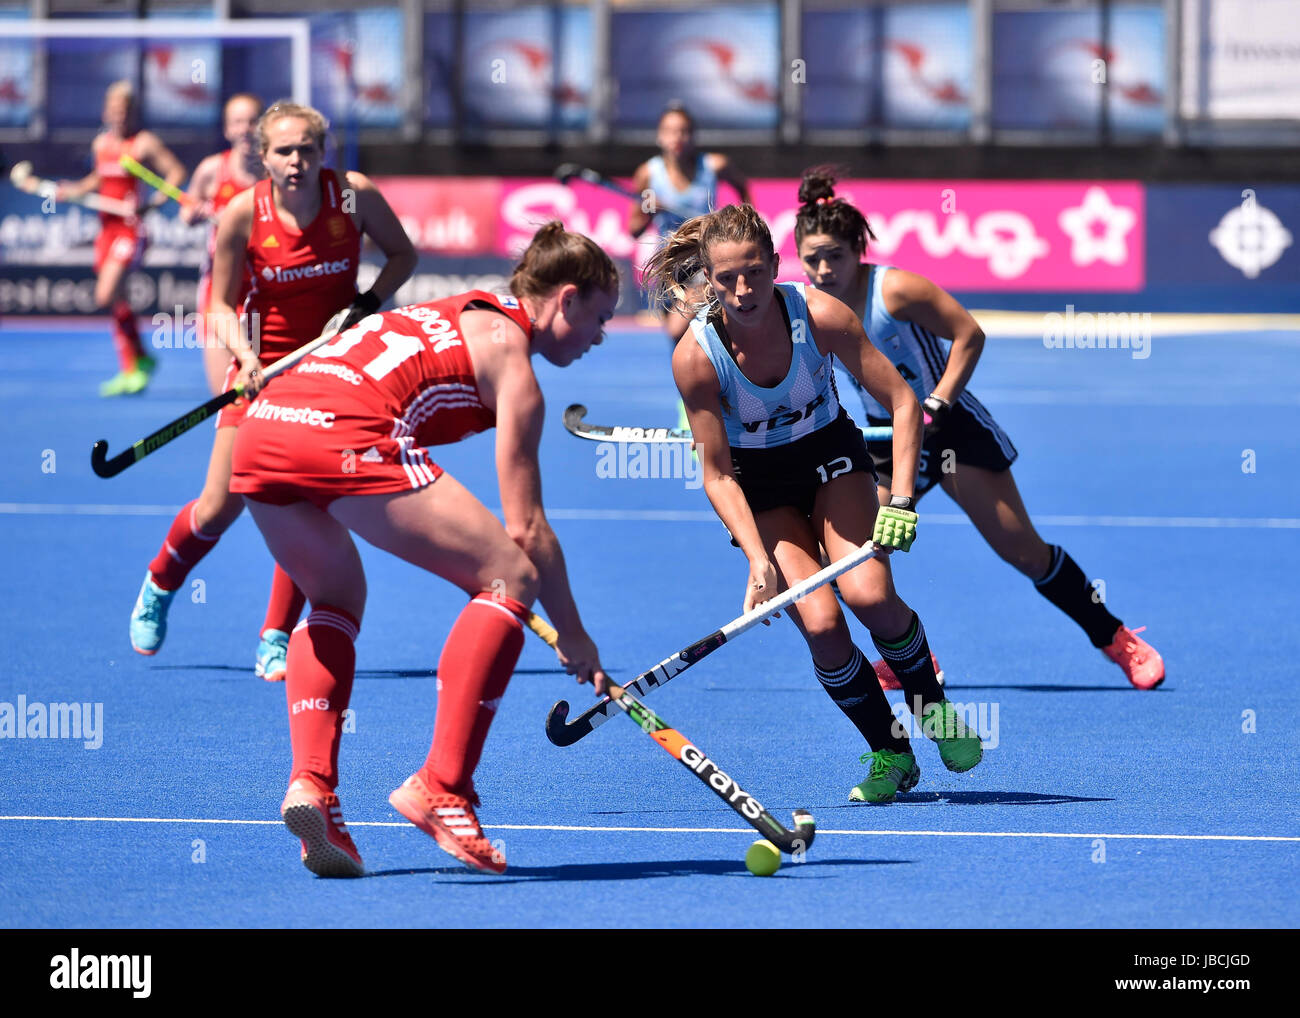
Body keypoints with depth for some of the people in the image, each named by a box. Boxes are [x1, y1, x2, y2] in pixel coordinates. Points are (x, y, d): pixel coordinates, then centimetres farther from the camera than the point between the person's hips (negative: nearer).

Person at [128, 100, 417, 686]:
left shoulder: (355, 197, -14)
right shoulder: (243, 214, -15)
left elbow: (401, 255, 3)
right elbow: (222, 305, -5)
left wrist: (367, 304, -13)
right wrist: (241, 349, -24)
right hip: (265, 363, 0)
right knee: (220, 506, 0)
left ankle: (276, 640, 0)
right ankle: (158, 587, 30)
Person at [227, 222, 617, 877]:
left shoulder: (459, 315, 32)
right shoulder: (510, 355, 10)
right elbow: (526, 528, 7)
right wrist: (572, 637, 16)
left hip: (259, 429, 8)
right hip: (345, 435, -8)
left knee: (338, 600, 29)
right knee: (511, 578, 1)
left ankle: (310, 781, 9)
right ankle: (439, 787, -6)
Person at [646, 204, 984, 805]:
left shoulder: (819, 316, -25)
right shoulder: (695, 356, -25)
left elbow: (902, 402, -17)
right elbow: (717, 474, -18)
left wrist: (901, 501, -27)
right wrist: (758, 559, -30)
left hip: (831, 453, 0)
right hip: (759, 484, 0)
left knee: (869, 594, -23)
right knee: (820, 623, -20)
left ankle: (934, 711, 5)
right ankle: (890, 755, 1)